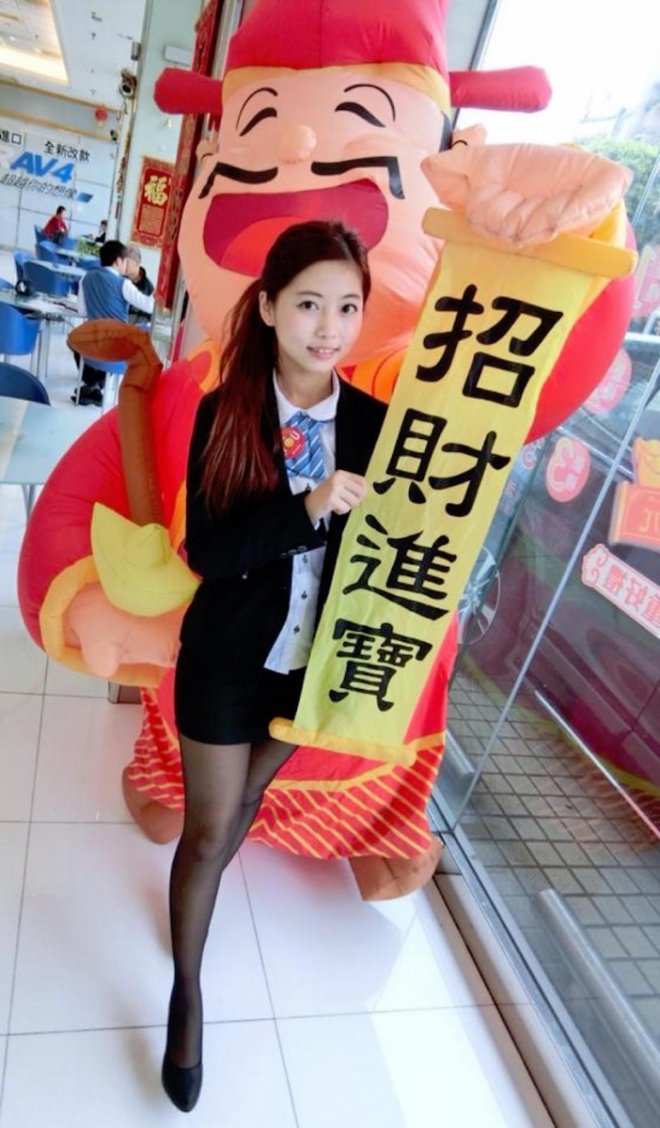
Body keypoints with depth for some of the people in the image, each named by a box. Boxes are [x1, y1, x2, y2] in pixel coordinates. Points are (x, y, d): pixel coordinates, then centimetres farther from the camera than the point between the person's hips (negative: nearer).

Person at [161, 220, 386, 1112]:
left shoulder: (374, 423, -9)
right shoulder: (224, 414, -14)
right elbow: (206, 552, -19)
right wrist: (305, 509, -31)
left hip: (312, 661, 3)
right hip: (226, 658, -2)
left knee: (245, 801, 25)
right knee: (209, 829, 11)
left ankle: (193, 896, 56)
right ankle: (187, 997, 35)